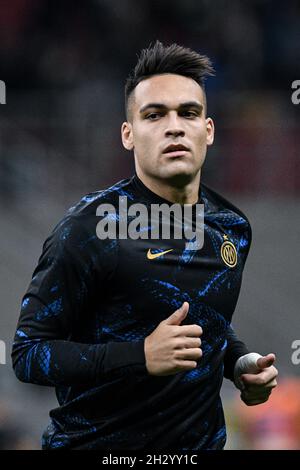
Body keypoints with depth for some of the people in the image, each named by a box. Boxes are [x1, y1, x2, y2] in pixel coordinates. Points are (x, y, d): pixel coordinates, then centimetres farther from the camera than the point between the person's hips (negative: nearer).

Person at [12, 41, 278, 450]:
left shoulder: (233, 227, 3)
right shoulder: (90, 228, -17)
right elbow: (28, 353, -17)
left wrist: (240, 365, 0)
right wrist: (143, 356, -28)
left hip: (203, 439, 6)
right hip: (99, 442, -5)